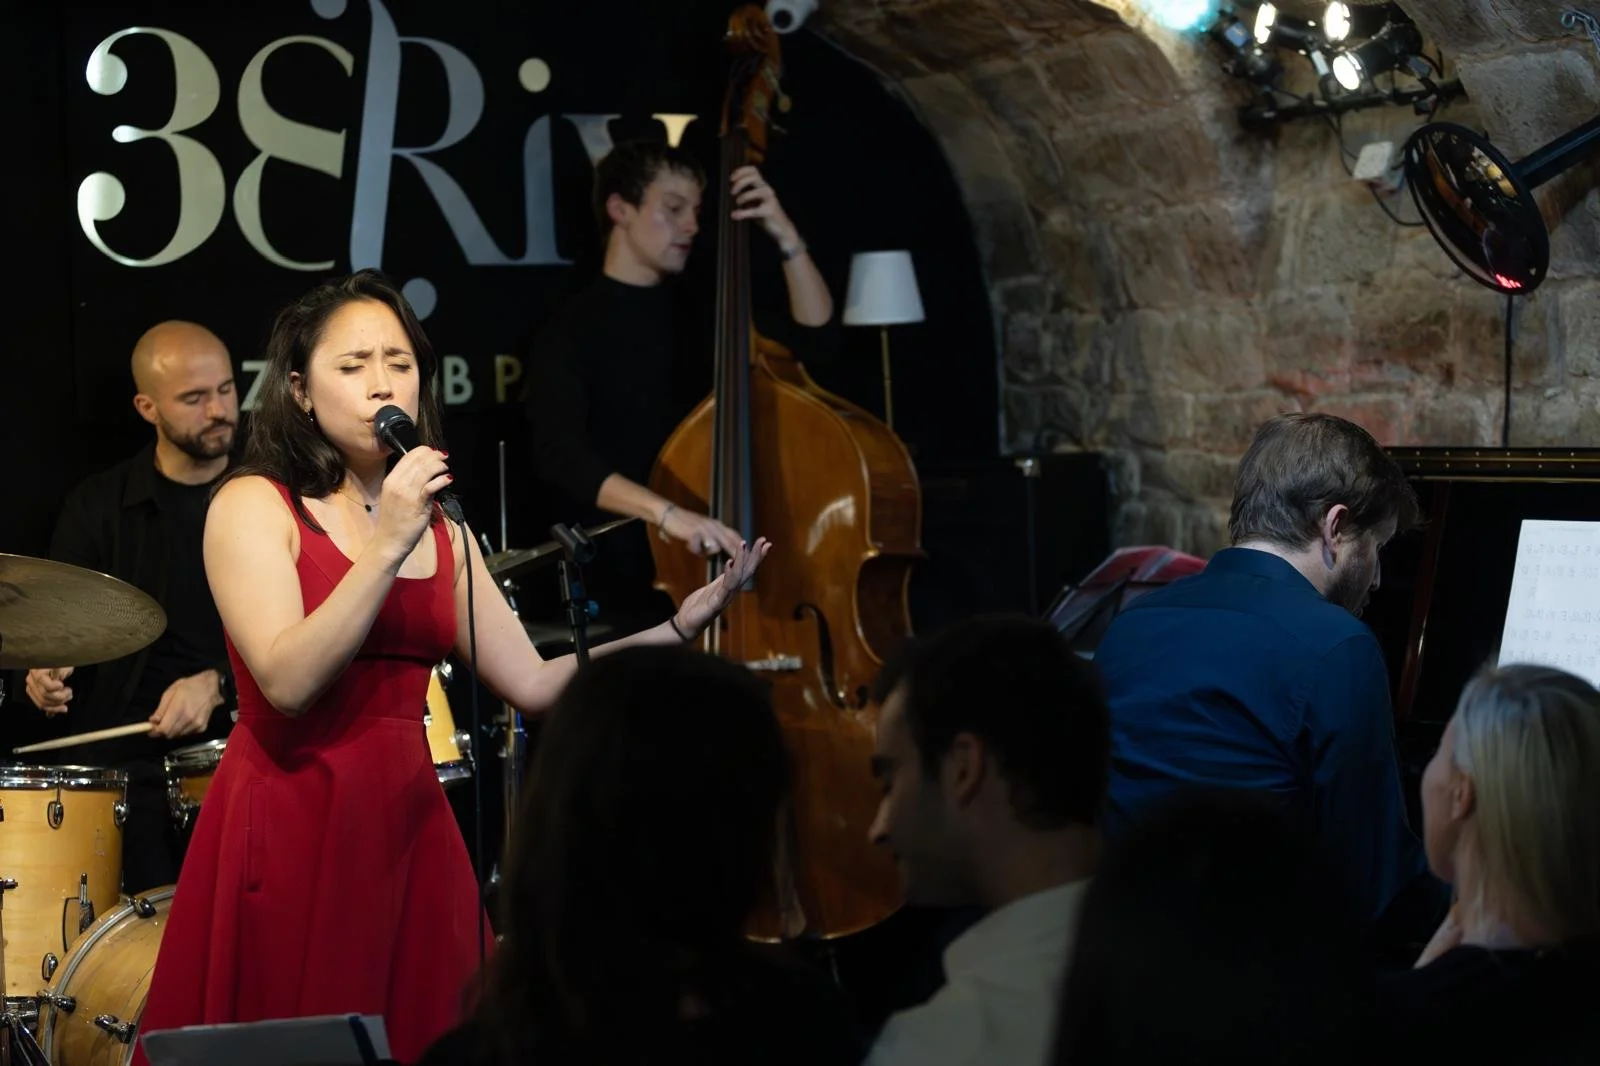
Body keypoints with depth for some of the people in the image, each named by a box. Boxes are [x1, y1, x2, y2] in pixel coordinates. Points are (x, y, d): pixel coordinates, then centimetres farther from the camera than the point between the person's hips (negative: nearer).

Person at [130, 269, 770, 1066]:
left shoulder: (441, 528, 14)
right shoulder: (253, 506, -4)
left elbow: (531, 683, 9)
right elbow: (288, 682, -17)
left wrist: (680, 628, 2)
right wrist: (386, 548, -21)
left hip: (407, 828, 5)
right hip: (286, 830, -5)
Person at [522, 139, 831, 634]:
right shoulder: (570, 334, -4)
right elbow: (560, 456, -21)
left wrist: (786, 238, -2)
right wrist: (664, 511, -36)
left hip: (716, 571, 6)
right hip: (621, 585, -5)